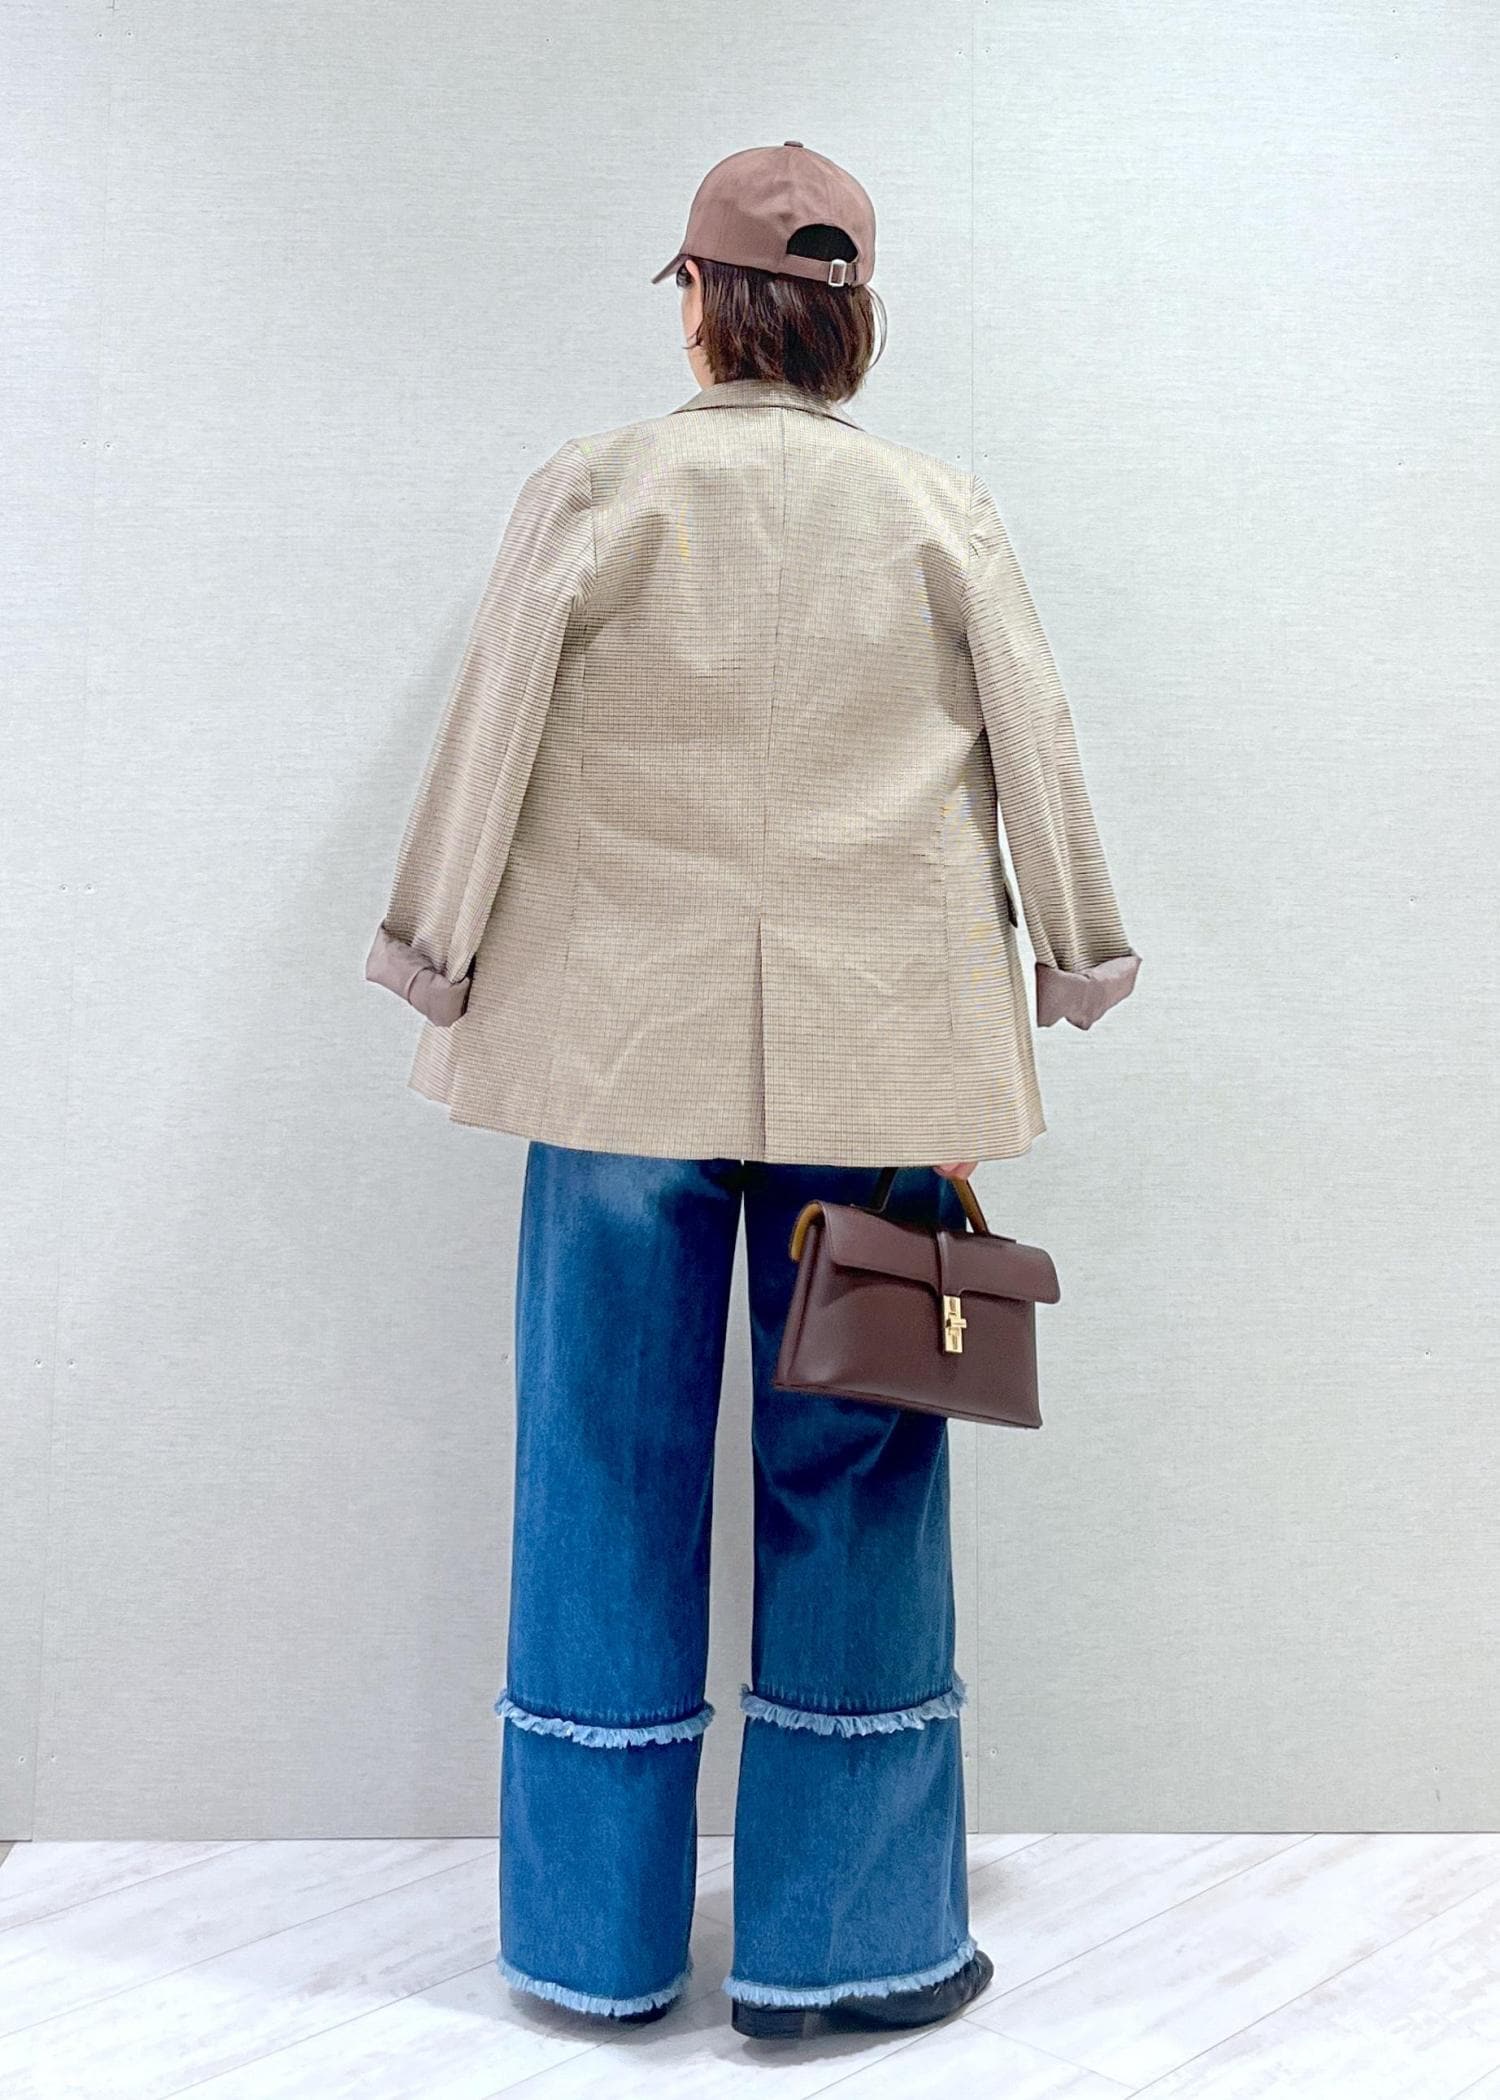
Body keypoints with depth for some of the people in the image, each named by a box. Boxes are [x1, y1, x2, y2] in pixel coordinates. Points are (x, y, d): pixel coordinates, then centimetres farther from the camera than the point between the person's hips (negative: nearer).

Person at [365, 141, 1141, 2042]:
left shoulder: (594, 489, 1)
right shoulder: (939, 511, 5)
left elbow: (492, 734, 2)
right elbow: (1035, 752, 9)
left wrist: (437, 958, 13)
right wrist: (1073, 957, 21)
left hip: (626, 1041, 0)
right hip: (876, 1051, 1)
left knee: (612, 1471, 9)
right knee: (854, 1479, 9)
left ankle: (597, 1934, 23)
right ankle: (845, 1936, 20)